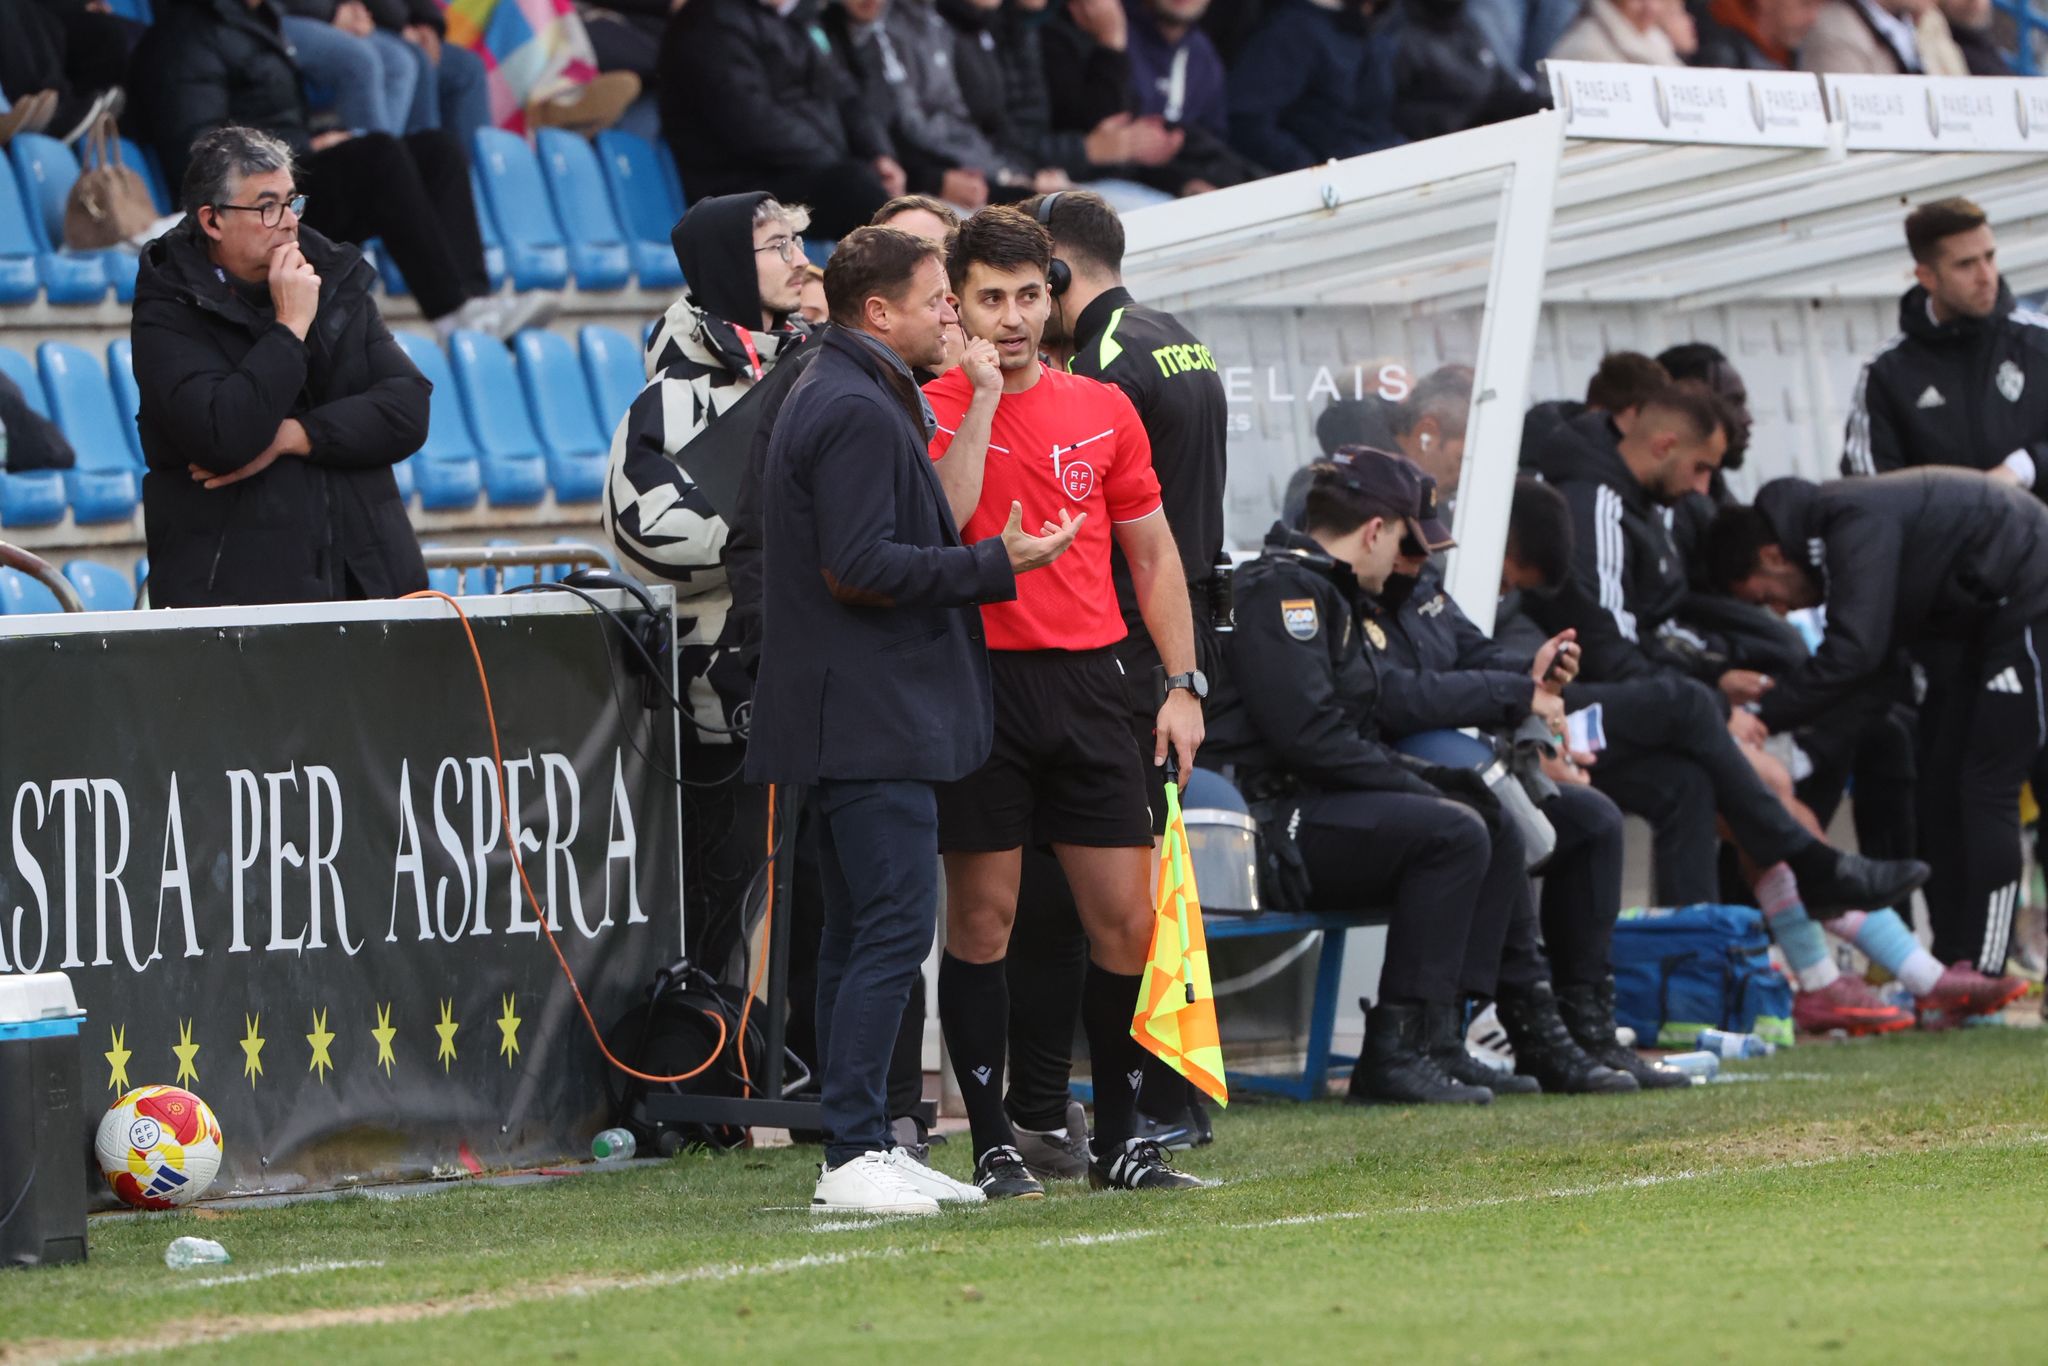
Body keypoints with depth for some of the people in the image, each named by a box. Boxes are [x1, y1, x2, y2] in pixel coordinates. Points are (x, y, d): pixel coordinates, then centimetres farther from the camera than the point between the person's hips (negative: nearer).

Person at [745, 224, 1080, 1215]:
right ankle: (852, 1159, -15)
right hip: (872, 715, -11)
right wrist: (993, 565, -16)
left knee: (861, 934, 11)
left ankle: (866, 1147, 14)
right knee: (894, 926, -12)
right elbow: (859, 568, -21)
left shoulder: (837, 398, 19)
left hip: (857, 715, 11)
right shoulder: (859, 412, -15)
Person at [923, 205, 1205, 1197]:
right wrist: (982, 399, -16)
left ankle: (1118, 1139, 12)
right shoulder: (937, 409, -1)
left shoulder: (1103, 410, 11)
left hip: (1087, 682, 4)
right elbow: (942, 517, -19)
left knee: (1126, 919, 1)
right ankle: (992, 1143, 6)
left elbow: (1153, 555, 16)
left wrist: (1182, 685, 9)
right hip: (981, 680, -4)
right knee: (982, 919, 0)